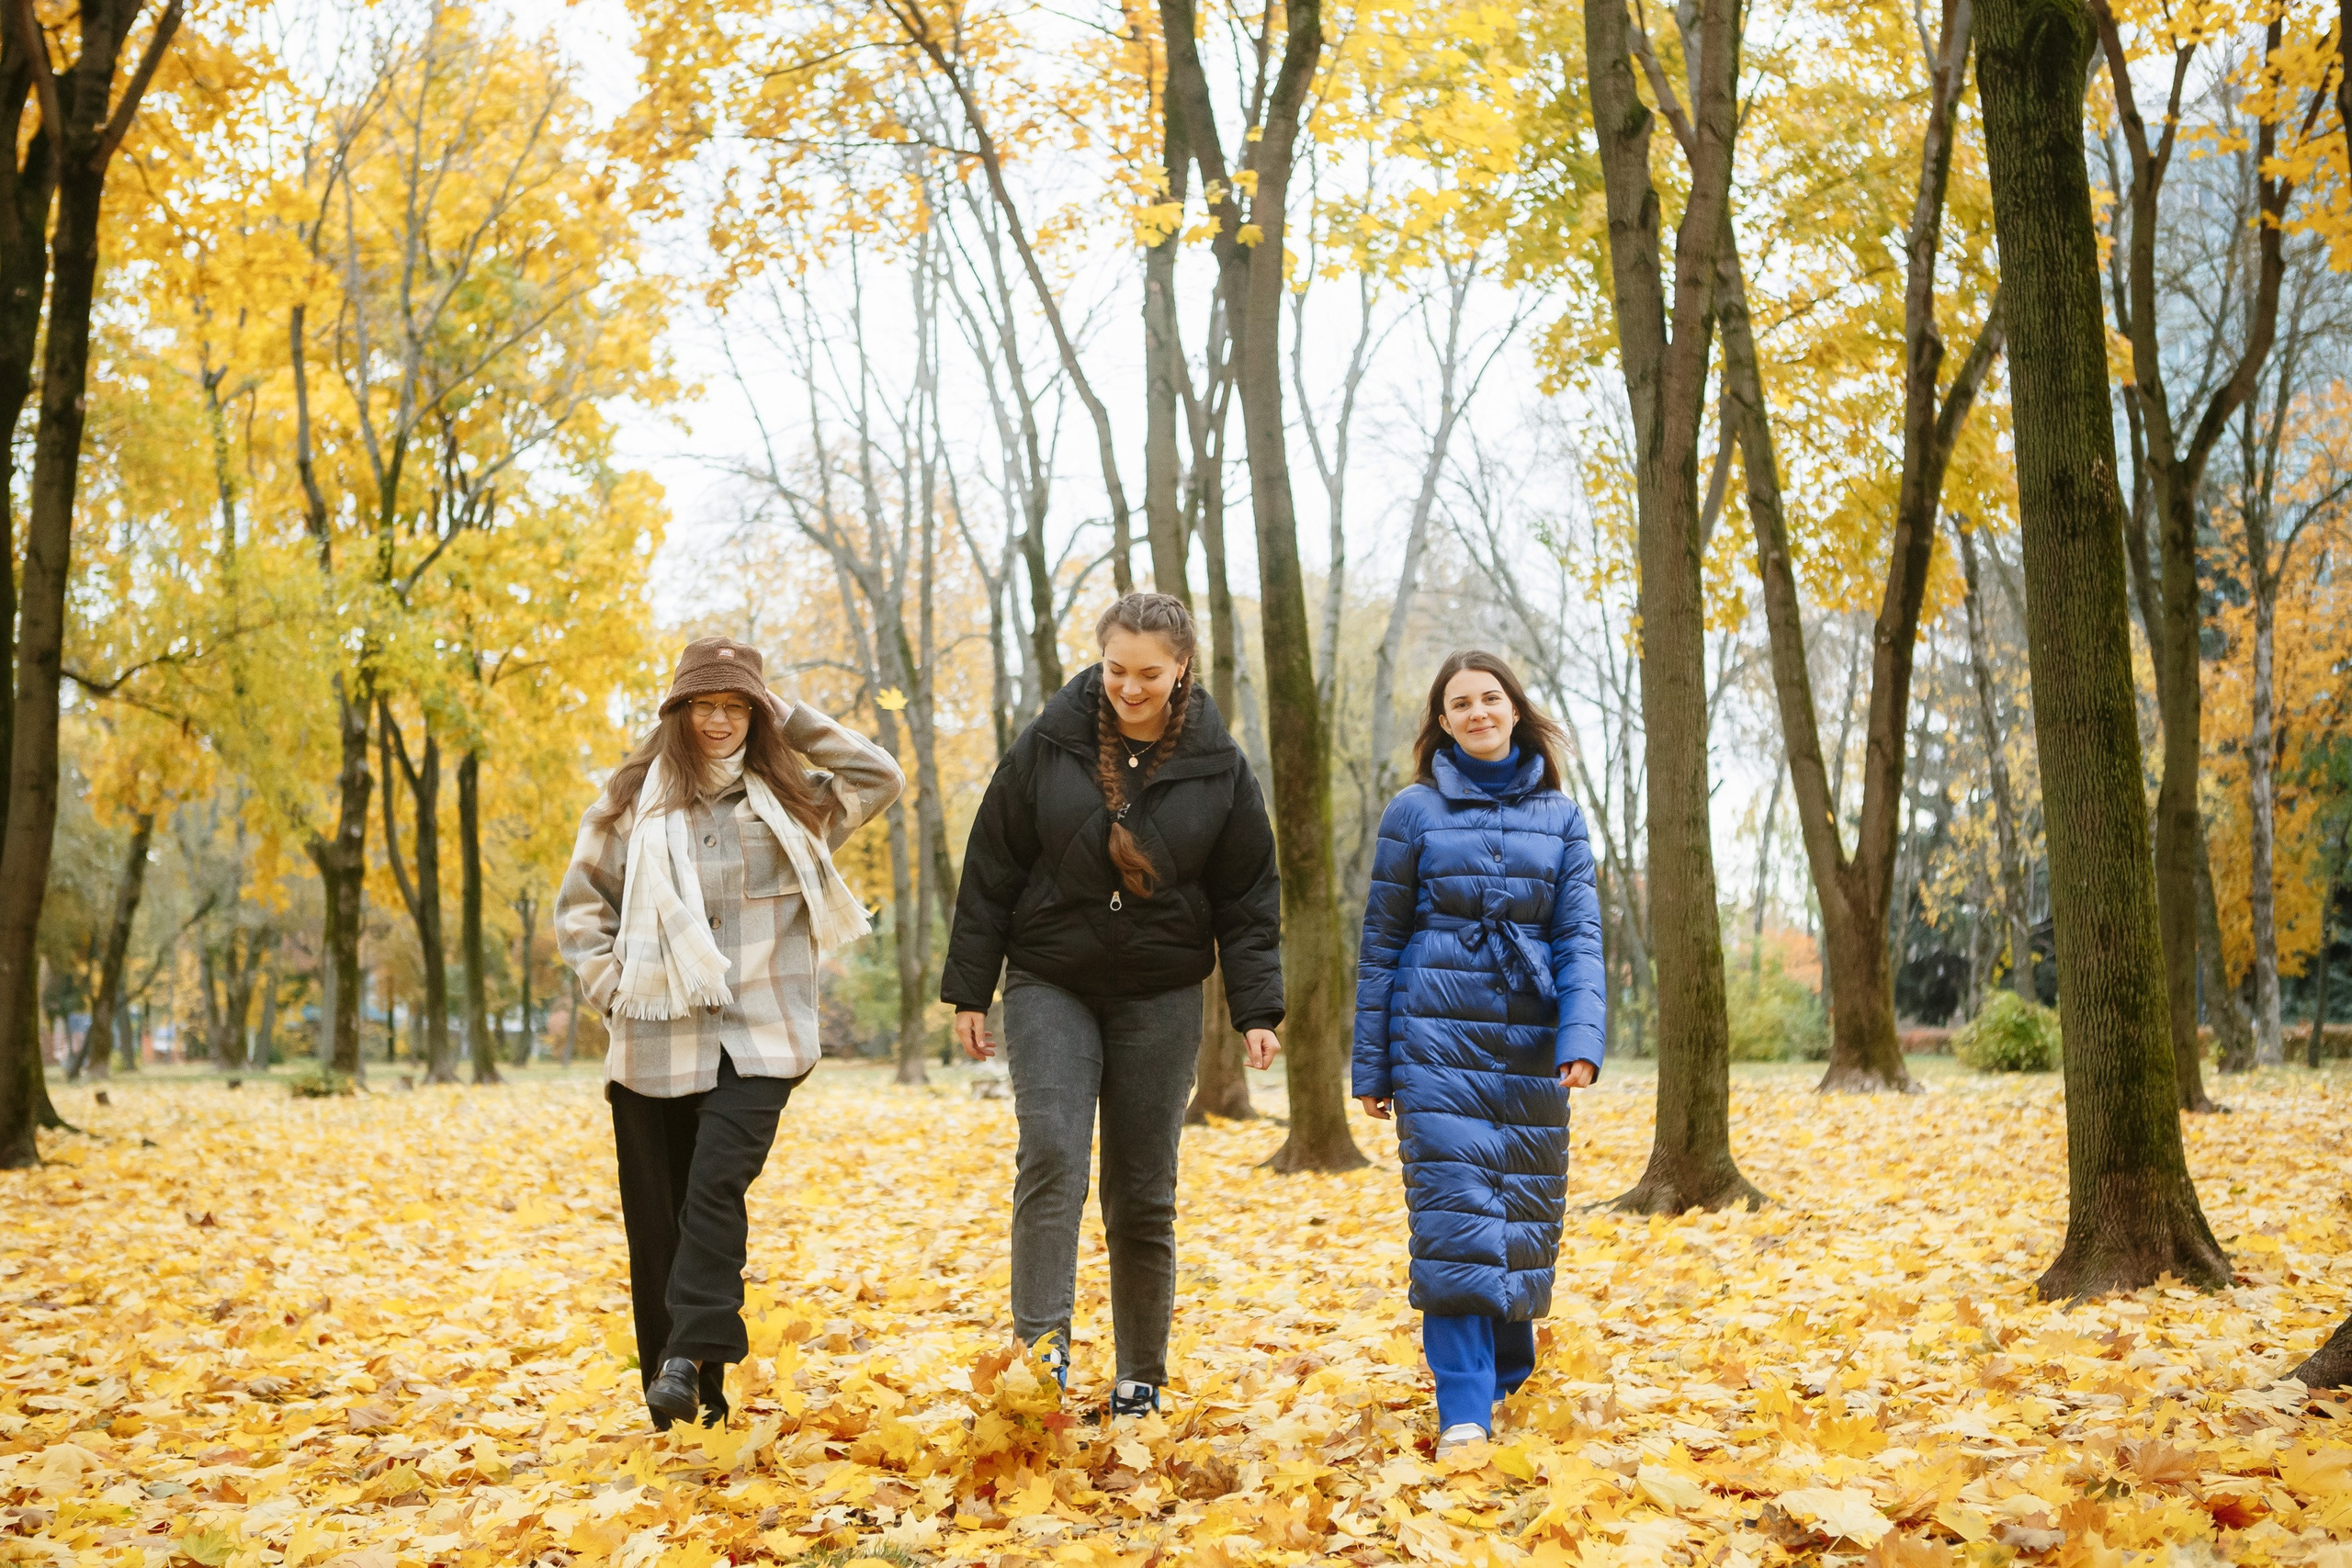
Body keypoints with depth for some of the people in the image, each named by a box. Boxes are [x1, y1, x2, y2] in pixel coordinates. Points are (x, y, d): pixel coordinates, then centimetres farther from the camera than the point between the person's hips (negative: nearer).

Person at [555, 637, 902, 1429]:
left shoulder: (790, 799, 11)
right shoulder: (633, 798, 8)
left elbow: (882, 777, 8)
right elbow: (578, 903, 13)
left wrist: (793, 721, 6)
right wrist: (612, 984, 0)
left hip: (756, 1040, -1)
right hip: (655, 1043, 1)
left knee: (716, 1187, -20)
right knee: (657, 1214, 3)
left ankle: (691, 1364, -23)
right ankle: (670, 1393, 13)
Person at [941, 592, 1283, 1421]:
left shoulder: (1217, 766, -1)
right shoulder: (1048, 745, -4)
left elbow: (1248, 900, 4)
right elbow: (991, 871, 1)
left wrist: (1257, 1010, -3)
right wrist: (969, 989, -1)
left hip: (1161, 998, 1)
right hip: (1051, 986, 0)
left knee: (1143, 1193, 4)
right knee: (1051, 1153, -20)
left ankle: (1141, 1382, 15)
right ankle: (1040, 1349, -18)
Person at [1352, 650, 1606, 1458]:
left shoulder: (1559, 817, 10)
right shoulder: (1415, 811, 5)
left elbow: (1580, 935, 4)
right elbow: (1381, 939, 6)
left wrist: (1583, 1037, -12)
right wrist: (1371, 1066, 4)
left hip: (1530, 1047, 2)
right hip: (1438, 1041, -2)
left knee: (1522, 1219, 8)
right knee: (1456, 1216, -11)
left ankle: (1506, 1378, 28)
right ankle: (1464, 1411, -9)